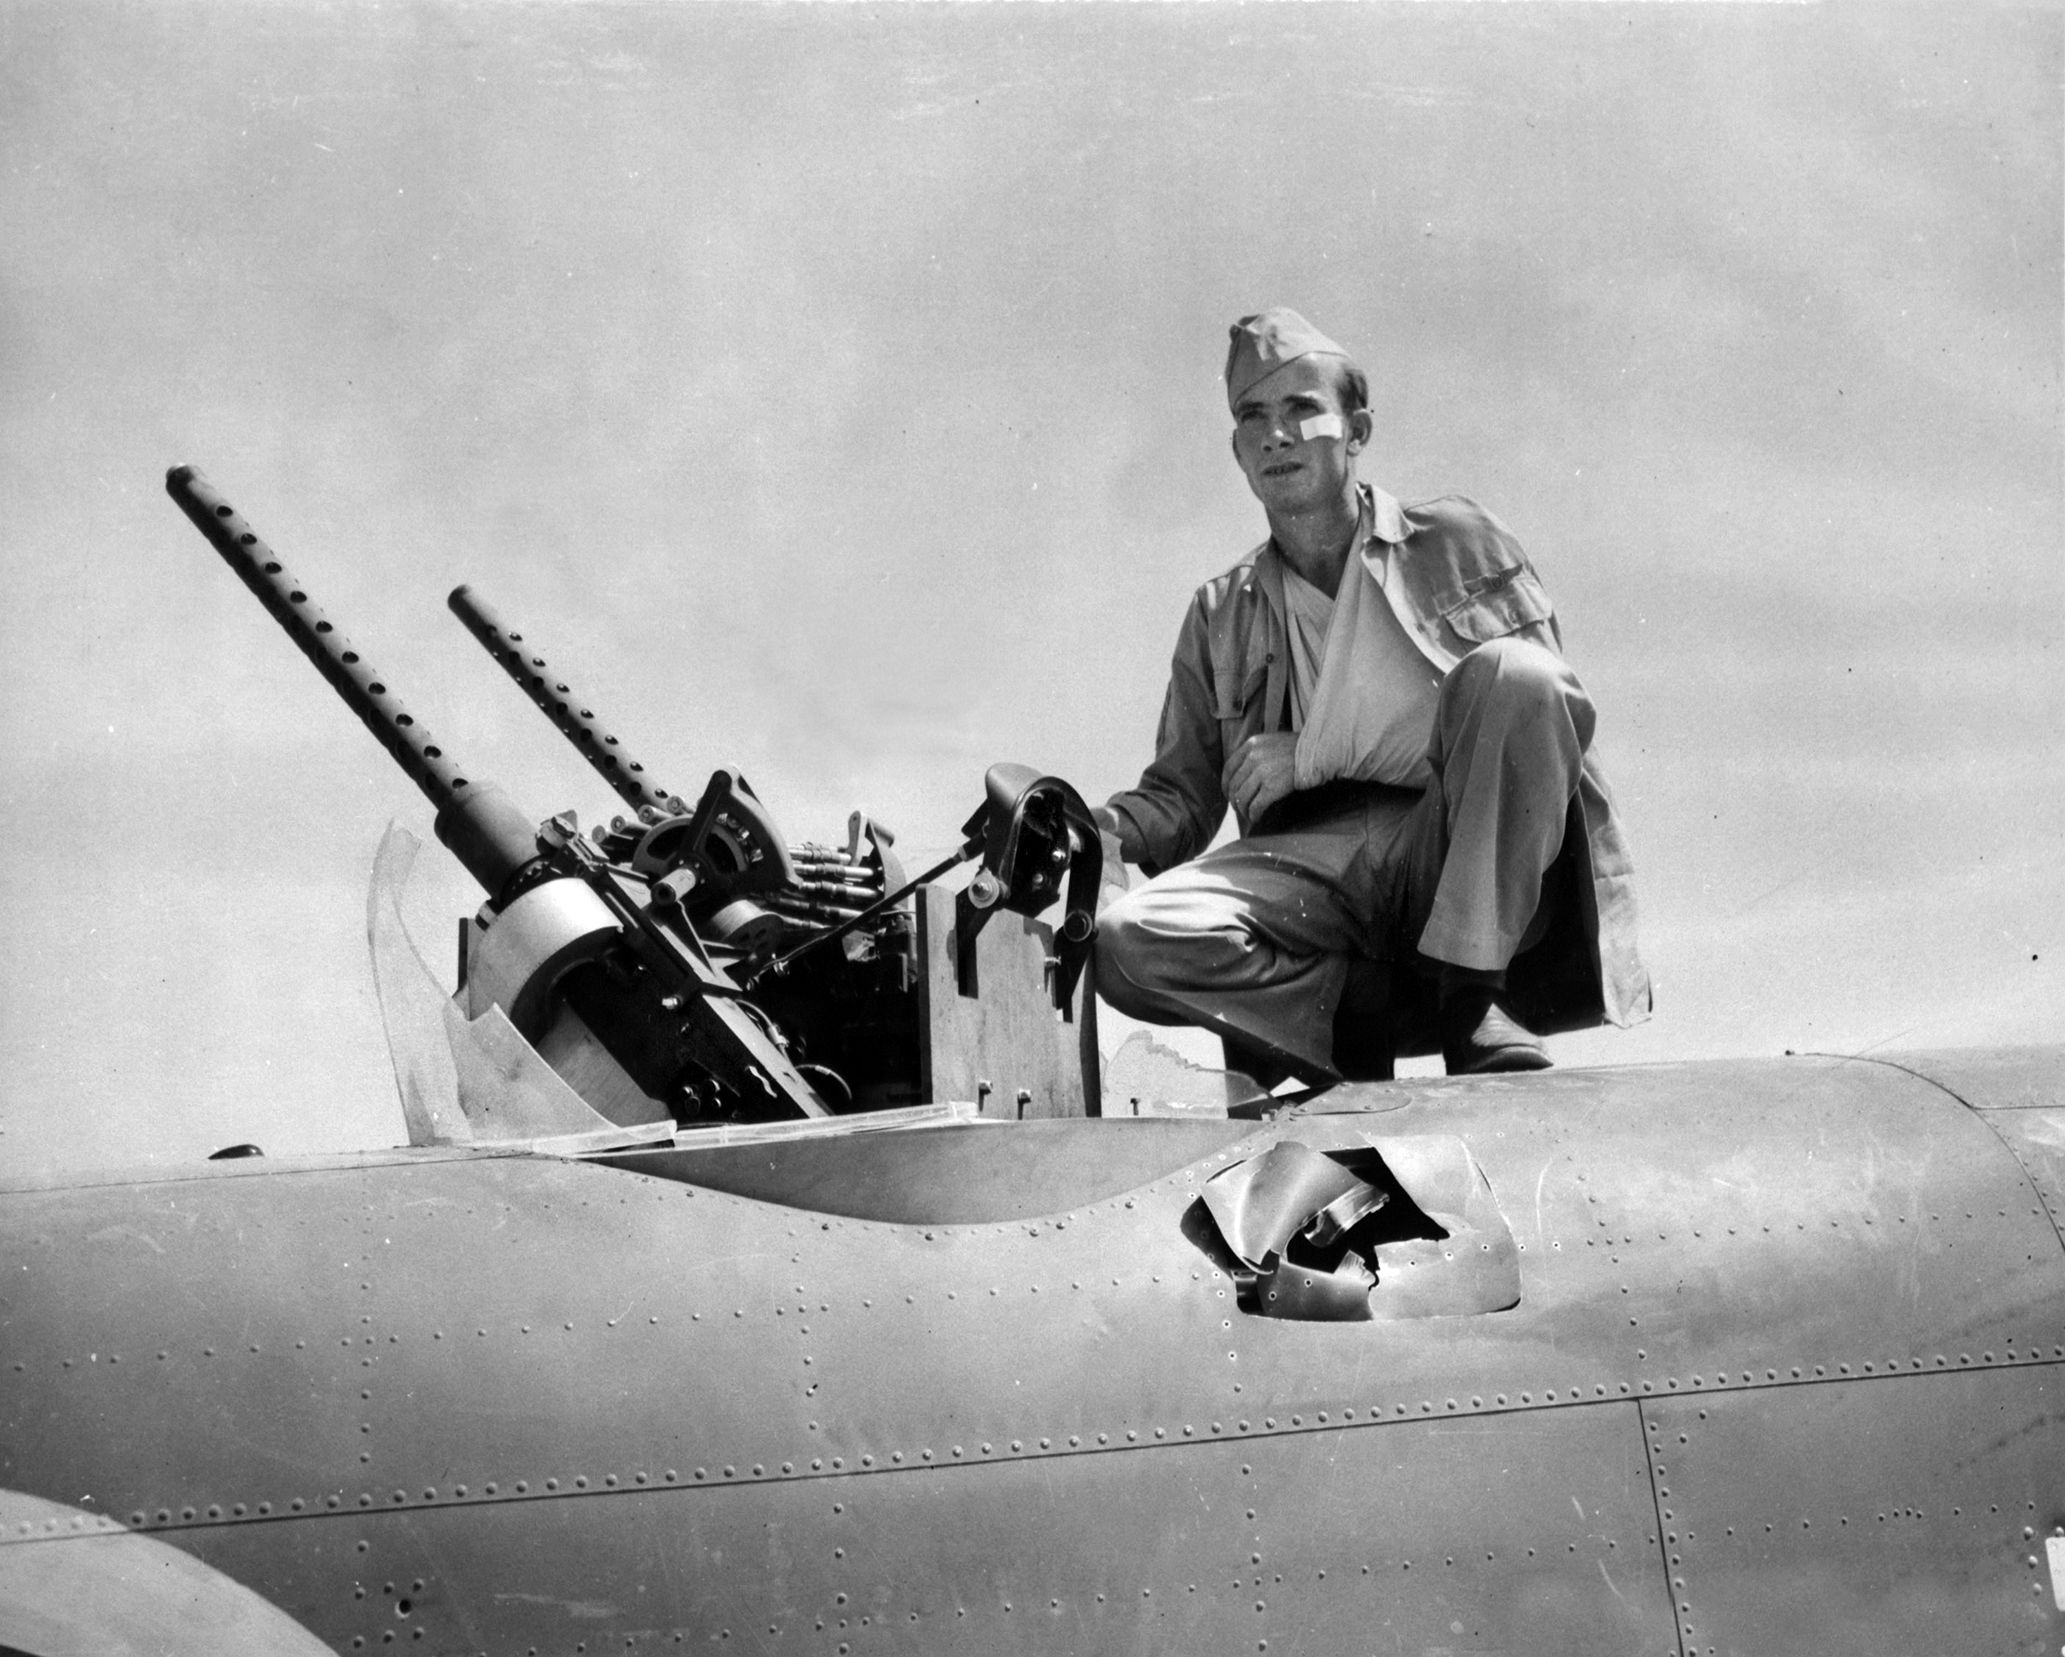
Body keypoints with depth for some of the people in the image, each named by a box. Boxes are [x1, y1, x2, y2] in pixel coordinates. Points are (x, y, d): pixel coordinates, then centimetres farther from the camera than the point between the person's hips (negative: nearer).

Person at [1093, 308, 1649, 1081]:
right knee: (1130, 942, -28)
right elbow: (1179, 795, 21)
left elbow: (1559, 712, 3)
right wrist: (1101, 832, -6)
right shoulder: (1222, 617, 22)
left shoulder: (1457, 542, 14)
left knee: (1509, 672, -29)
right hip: (1315, 866, 2)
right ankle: (1429, 1017, -20)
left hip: (1475, 873, -1)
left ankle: (1457, 1000, -22)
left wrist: (1319, 756, -3)